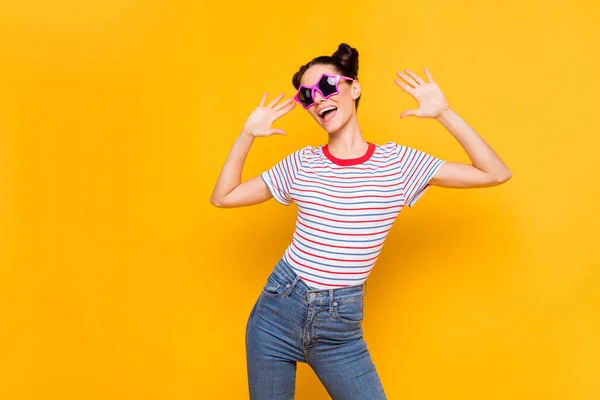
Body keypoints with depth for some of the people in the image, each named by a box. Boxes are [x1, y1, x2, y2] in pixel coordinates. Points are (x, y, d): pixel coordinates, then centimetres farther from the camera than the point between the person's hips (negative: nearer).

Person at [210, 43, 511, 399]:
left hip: (340, 327, -1)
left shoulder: (397, 162, -4)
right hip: (277, 312, 2)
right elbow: (222, 197, 4)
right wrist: (247, 136, -3)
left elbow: (497, 173, -7)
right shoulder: (302, 164, 0)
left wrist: (444, 113, -12)